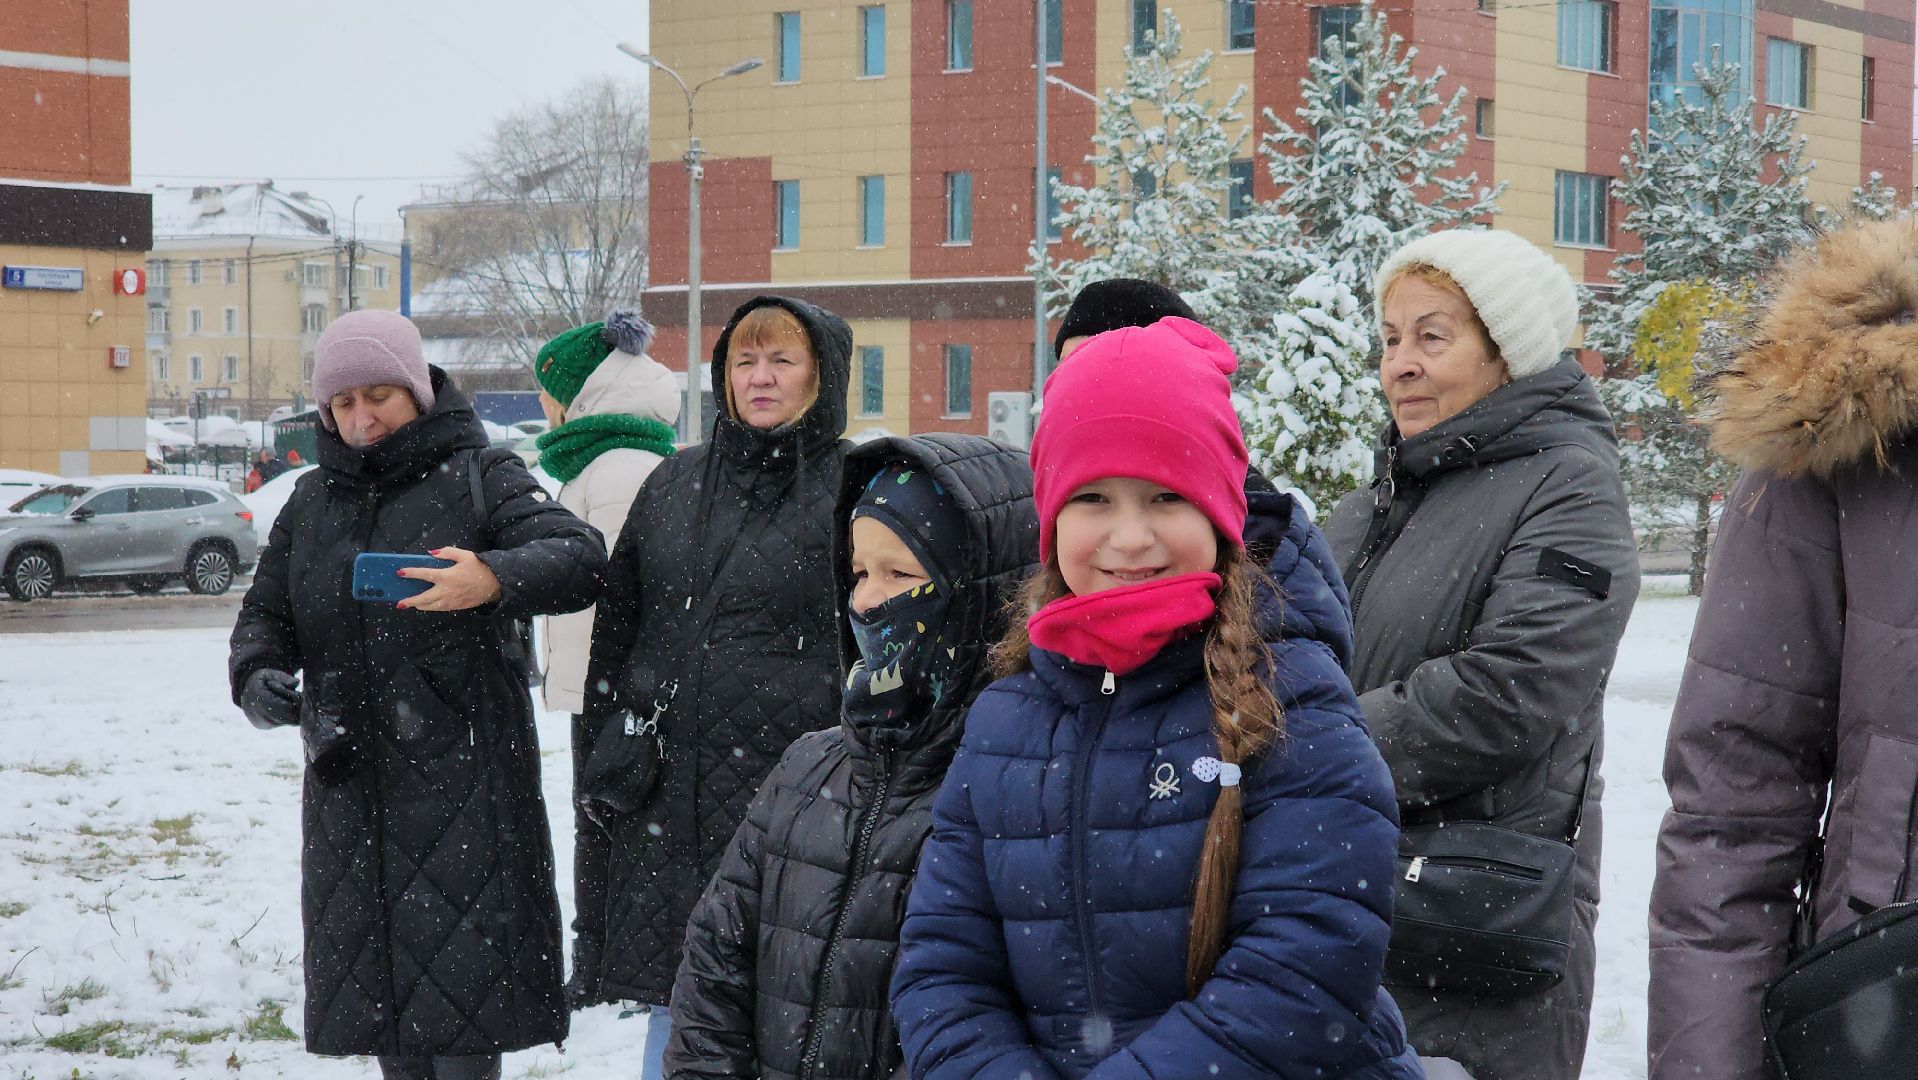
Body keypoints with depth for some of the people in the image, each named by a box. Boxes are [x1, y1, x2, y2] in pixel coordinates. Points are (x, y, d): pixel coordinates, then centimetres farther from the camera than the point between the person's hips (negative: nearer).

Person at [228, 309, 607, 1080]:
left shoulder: (478, 476, -1)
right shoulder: (313, 501, 16)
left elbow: (579, 555, -13)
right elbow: (266, 611, 17)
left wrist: (496, 579, -34)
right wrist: (257, 676, -7)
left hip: (461, 777, -5)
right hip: (348, 779, 5)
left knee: (460, 978, -8)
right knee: (373, 983, 9)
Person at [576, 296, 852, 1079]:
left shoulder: (851, 492, -3)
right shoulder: (675, 485, 14)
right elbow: (617, 627, 19)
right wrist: (608, 762, 12)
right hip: (667, 795, 5)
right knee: (672, 1005, 9)